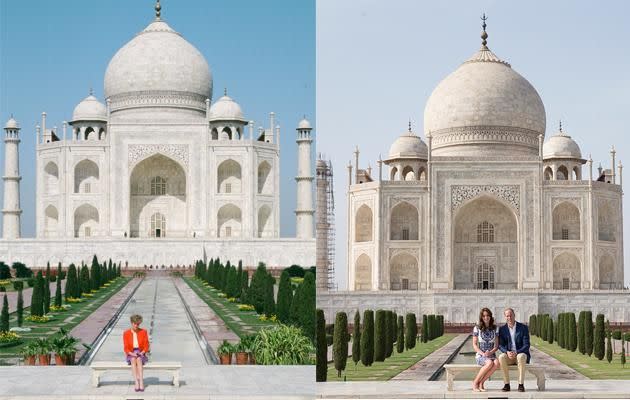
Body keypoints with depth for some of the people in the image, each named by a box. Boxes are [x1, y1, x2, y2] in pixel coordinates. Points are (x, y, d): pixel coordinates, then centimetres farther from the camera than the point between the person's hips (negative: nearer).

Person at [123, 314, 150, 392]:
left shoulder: (143, 332, 2)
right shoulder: (126, 333, 0)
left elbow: (146, 346, 3)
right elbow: (126, 348, 0)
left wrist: (142, 353, -14)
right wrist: (132, 354, -18)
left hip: (141, 354, 0)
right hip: (131, 354, 0)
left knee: (138, 359, -35)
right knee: (133, 360, -35)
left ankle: (141, 383, -46)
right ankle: (137, 383, -46)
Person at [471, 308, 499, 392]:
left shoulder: (495, 329, 9)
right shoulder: (477, 328, 3)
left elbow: (496, 345, 7)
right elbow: (474, 344, 1)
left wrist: (490, 352, -13)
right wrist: (482, 353, -15)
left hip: (491, 355, 3)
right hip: (480, 355, -3)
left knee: (497, 363, -34)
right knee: (489, 363, -37)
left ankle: (481, 382, -20)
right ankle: (475, 382, -19)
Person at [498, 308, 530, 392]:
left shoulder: (523, 327, -2)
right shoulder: (502, 329, 6)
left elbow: (526, 345, -7)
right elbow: (500, 345, 1)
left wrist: (516, 353, -23)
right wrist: (507, 352, -21)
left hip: (521, 354, -2)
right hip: (508, 356, 2)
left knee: (521, 357, -38)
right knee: (501, 357, -32)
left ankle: (521, 384, -33)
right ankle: (506, 384, -28)